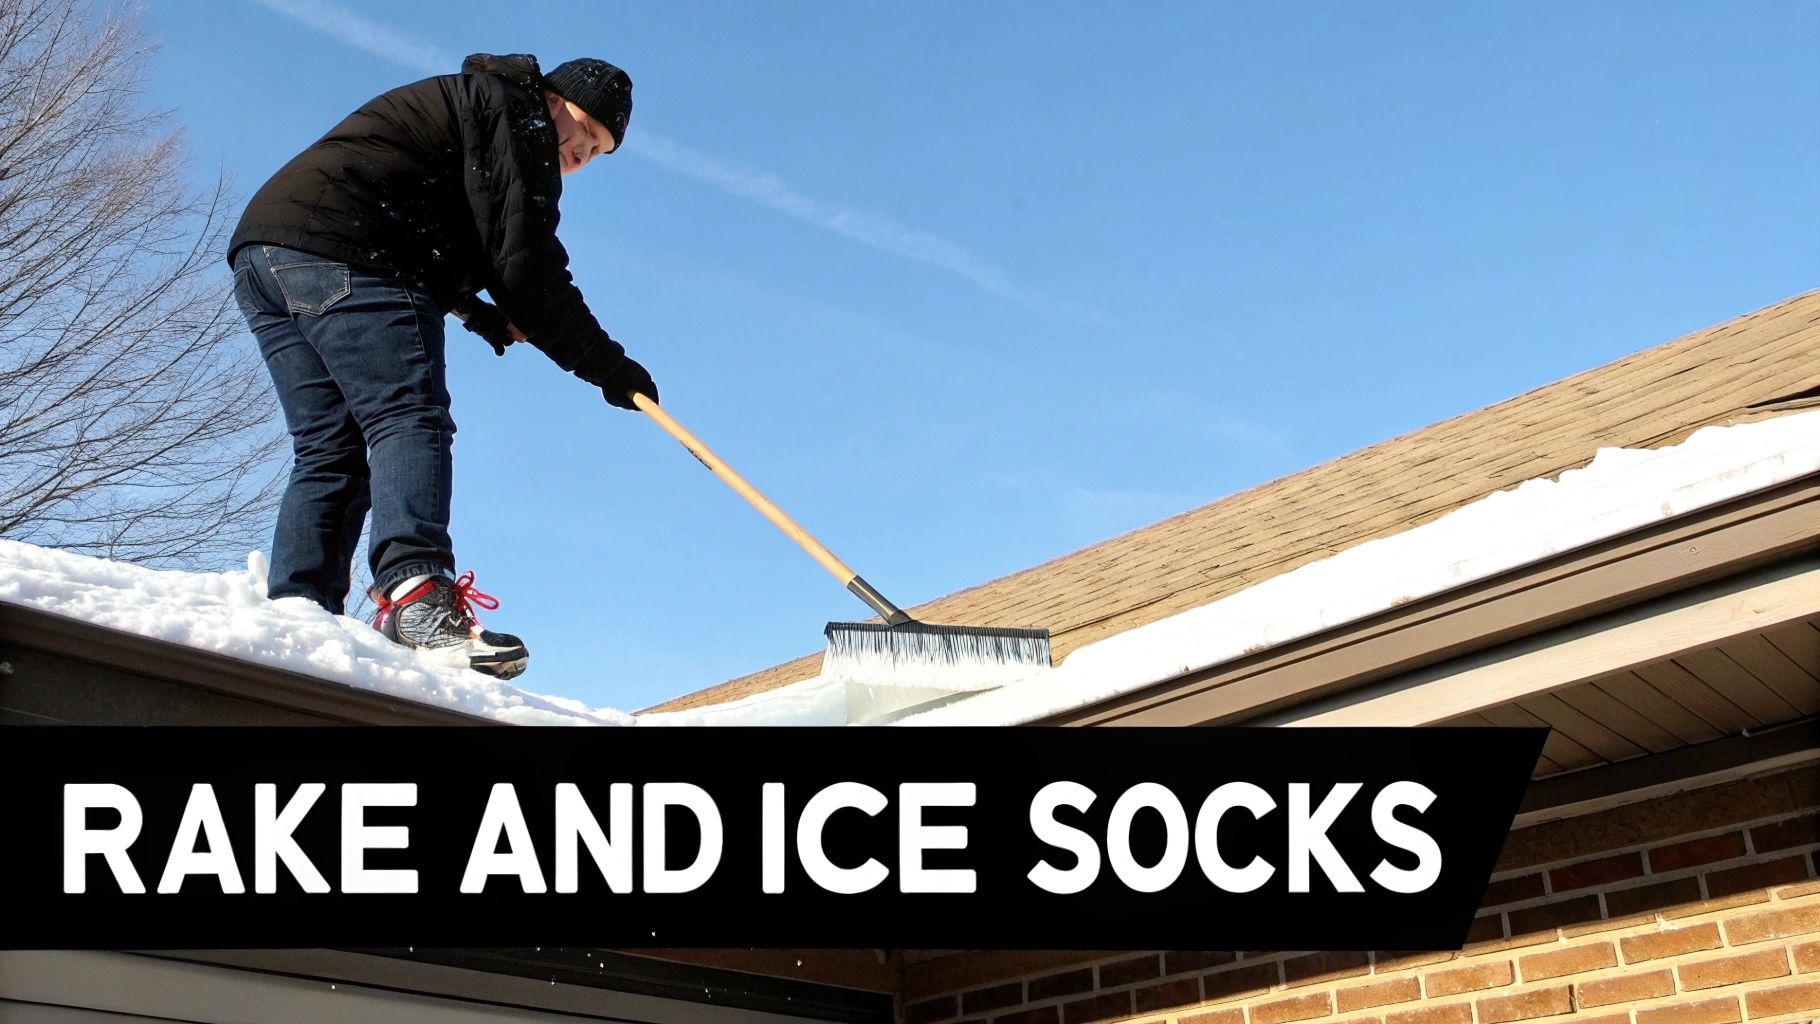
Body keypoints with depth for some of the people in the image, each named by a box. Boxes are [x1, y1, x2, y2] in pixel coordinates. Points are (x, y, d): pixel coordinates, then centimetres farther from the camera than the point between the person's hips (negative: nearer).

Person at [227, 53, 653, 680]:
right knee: (410, 418, -18)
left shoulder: (457, 102, 32)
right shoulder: (515, 113, 2)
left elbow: (437, 251, 32)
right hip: (339, 250, -10)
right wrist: (605, 364, -6)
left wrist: (480, 313, 18)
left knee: (330, 450, 7)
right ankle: (417, 595, -35)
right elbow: (524, 260, -9)